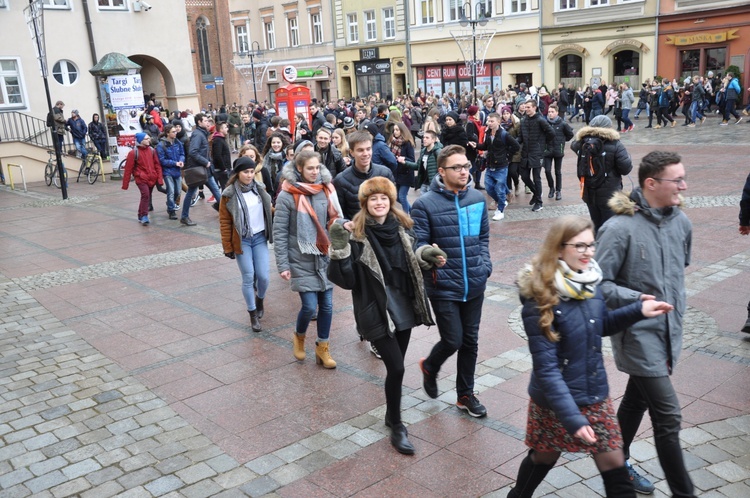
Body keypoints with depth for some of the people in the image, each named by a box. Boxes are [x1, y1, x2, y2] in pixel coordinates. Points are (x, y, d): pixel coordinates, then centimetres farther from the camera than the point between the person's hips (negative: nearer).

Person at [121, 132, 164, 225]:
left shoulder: (152, 150, 5)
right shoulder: (133, 153, -8)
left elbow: (157, 165, 8)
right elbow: (128, 169, -6)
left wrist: (160, 178, 1)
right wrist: (125, 184, -5)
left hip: (152, 178, 5)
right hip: (141, 179, -5)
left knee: (147, 197, 12)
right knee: (145, 195, -20)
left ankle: (141, 216, 27)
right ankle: (144, 216, -13)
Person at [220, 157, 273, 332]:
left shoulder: (260, 189, 5)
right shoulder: (229, 194, -7)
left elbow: (268, 211, 16)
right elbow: (224, 222, -5)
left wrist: (271, 234, 8)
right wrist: (228, 247, -7)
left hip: (260, 238, 3)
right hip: (242, 241, -3)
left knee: (263, 276, 0)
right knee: (248, 278, -2)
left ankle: (259, 299, 32)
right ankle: (253, 315, 13)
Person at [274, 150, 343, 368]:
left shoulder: (325, 190, 1)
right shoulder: (287, 196, -11)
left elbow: (334, 220, 11)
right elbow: (279, 232, -8)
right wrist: (282, 265, -10)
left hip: (325, 258, 4)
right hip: (301, 260, -4)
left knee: (327, 304, 6)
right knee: (309, 306, -4)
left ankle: (322, 347, 25)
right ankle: (299, 337, 27)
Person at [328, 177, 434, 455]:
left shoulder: (402, 228, 2)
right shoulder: (357, 235, -13)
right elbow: (347, 281, -16)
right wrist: (340, 250, -28)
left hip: (403, 309, 5)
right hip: (377, 313, -5)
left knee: (396, 366, 15)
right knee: (396, 368, -6)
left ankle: (391, 413, 36)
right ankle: (396, 425, 14)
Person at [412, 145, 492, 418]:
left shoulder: (477, 198, 2)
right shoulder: (425, 204, -13)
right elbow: (417, 243, -10)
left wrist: (485, 265, 2)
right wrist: (428, 254, -32)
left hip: (474, 285, 5)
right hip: (443, 286, -5)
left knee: (470, 341, 13)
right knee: (452, 340, -2)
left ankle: (465, 394, 32)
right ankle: (430, 367, 33)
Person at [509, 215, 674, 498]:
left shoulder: (589, 282, -6)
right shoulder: (539, 300, -25)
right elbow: (546, 368, -24)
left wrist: (638, 311, -1)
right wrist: (572, 417, -28)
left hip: (595, 395, 5)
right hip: (555, 401, -5)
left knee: (614, 465, 11)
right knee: (544, 458, 18)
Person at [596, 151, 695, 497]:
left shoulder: (680, 222, 1)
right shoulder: (620, 228, -20)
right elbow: (598, 283, -17)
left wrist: (677, 309, 19)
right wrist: (637, 299, -29)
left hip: (669, 332, 7)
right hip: (638, 334, -7)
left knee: (637, 400, 21)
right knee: (668, 416, -3)